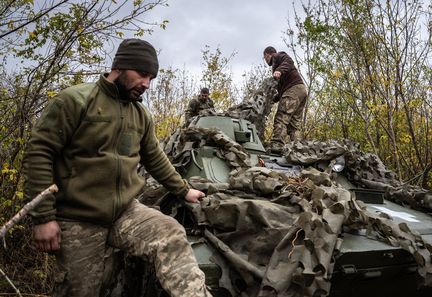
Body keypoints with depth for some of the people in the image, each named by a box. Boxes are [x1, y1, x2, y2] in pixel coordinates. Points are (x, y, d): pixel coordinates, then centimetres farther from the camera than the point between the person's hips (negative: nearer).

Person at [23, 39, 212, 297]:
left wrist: (184, 190, 21)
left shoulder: (142, 115, 9)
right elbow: (39, 154, -11)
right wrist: (44, 217, -15)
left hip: (127, 212, 4)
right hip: (78, 220, -4)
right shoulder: (75, 100, -9)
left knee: (173, 237, -21)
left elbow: (155, 159, 20)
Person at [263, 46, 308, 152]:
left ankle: (276, 147, -32)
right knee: (294, 124, 3)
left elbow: (289, 61, -10)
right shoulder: (277, 64, 38)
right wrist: (273, 99, 29)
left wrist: (280, 70, -27)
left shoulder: (278, 56, 14)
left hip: (294, 88, -9)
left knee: (281, 119, -20)